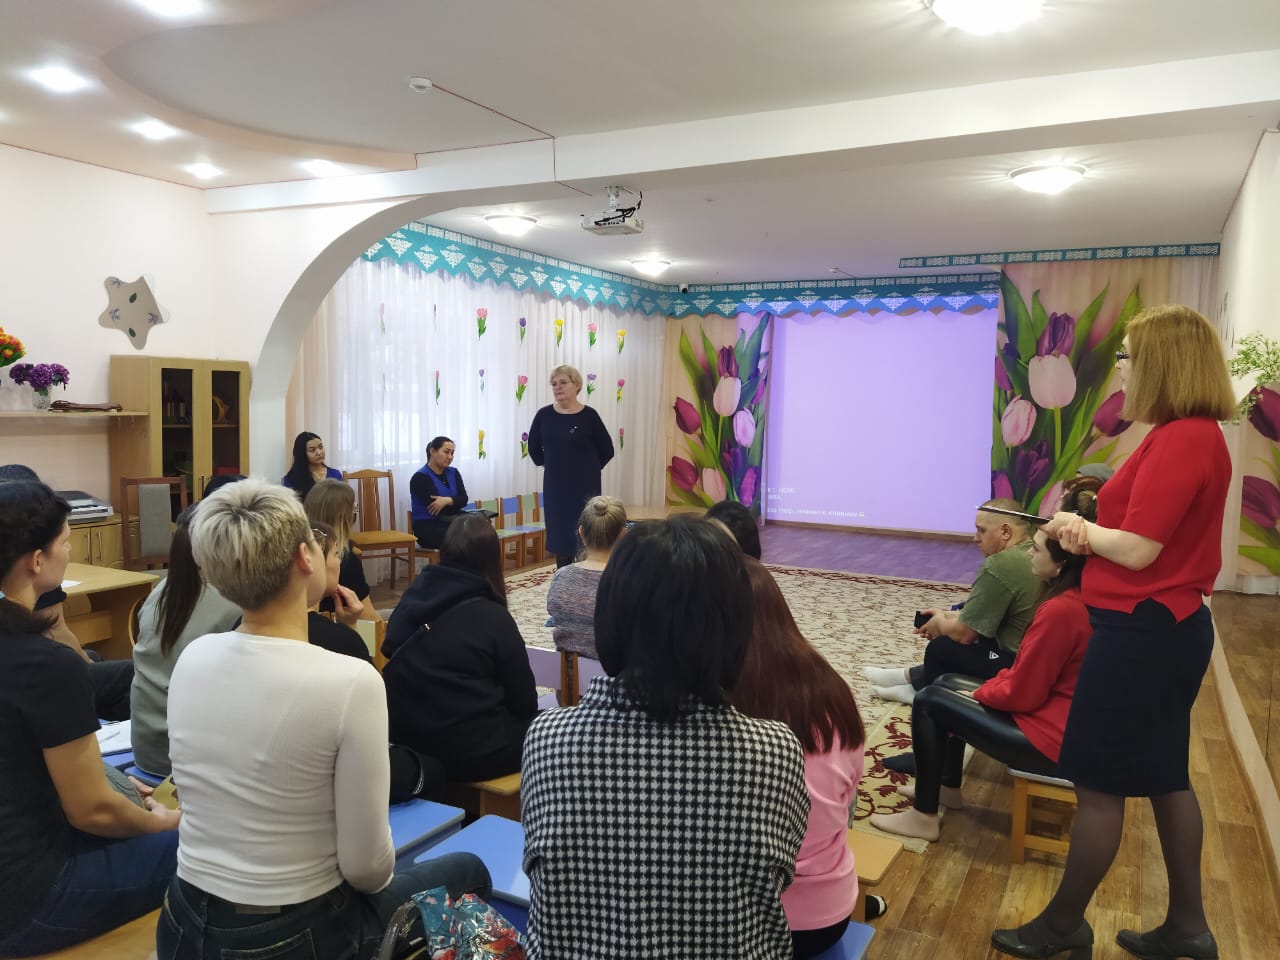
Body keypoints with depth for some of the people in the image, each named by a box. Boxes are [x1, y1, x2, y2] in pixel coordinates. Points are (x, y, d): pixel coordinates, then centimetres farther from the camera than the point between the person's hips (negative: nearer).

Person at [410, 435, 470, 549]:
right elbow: (436, 507, -15)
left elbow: (463, 499, -3)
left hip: (450, 521, 5)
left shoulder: (453, 473, 13)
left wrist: (448, 500, -22)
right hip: (427, 528, -5)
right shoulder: (420, 478, -5)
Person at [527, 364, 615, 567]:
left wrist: (589, 468, 2)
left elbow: (607, 450, -1)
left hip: (584, 485, -3)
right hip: (555, 484, 3)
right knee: (559, 533, 9)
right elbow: (534, 447, 15)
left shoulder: (588, 415, -8)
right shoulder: (544, 415, 0)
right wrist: (549, 464, 11)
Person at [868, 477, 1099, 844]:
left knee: (929, 703, -2)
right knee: (947, 683, 19)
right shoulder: (1082, 597, 3)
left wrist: (980, 693, -3)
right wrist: (990, 686, 6)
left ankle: (923, 817, 6)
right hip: (1058, 715, 10)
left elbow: (1021, 694, -21)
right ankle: (947, 787, 30)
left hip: (1050, 736, -10)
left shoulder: (1061, 610, -28)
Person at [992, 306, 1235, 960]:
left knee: (1098, 782, 2)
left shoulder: (1180, 440, -21)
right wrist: (1091, 532, 0)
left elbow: (1136, 551, -23)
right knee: (1163, 776, 19)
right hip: (1166, 626, 10)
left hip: (1142, 633, -10)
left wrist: (1077, 528, -5)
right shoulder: (1196, 435, 11)